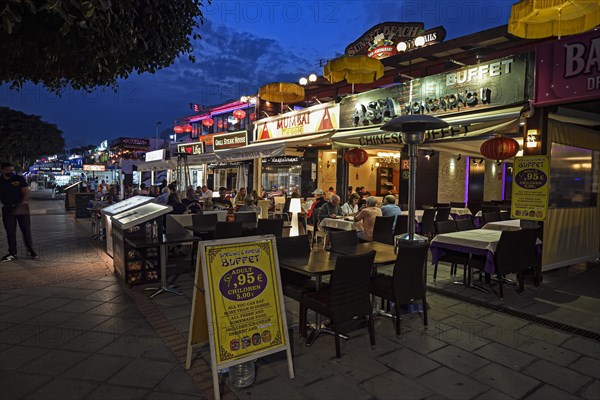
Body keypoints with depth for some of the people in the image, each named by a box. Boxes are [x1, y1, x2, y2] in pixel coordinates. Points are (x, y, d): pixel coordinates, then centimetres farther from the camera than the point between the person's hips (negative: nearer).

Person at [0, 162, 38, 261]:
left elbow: (26, 193, -7)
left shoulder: (19, 179, -3)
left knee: (26, 230, 1)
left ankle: (30, 250, 11)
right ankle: (12, 253, 14)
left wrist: (21, 205, -17)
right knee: (10, 232, 6)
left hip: (22, 207, -2)